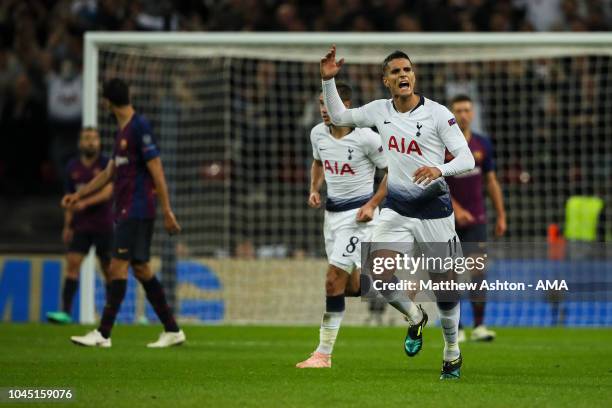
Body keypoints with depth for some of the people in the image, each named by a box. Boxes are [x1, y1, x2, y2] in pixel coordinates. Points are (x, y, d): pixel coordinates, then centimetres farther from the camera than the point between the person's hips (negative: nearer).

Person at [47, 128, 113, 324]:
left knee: (108, 269, 2)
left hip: (104, 226, -3)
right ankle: (66, 312, -17)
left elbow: (107, 192, -17)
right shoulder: (72, 167, 7)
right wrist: (67, 225, 13)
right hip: (81, 226, 3)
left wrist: (85, 203, -31)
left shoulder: (106, 164, -5)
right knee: (72, 264, -11)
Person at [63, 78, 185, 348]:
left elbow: (157, 171, -14)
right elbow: (110, 171, 27)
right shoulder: (123, 131, 17)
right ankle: (172, 331, 14)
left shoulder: (139, 127, -12)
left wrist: (167, 211, -16)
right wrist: (79, 194, 29)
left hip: (136, 212, -9)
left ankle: (103, 334, -12)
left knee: (118, 268, -10)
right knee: (141, 270, 10)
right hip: (126, 211, 9)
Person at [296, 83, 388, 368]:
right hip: (332, 212, 7)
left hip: (358, 214, -7)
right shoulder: (318, 133, 2)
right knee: (351, 286, 10)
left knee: (334, 279, -14)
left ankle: (324, 353, -10)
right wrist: (314, 190, 4)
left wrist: (372, 205, -15)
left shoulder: (365, 137, -17)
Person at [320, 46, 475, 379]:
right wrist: (328, 79, 3)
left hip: (434, 208, -3)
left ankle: (452, 352, 26)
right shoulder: (380, 110, 3)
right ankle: (414, 317, 12)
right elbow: (338, 116, 17)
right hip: (395, 209, 3)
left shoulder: (437, 113, -9)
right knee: (380, 273, -18)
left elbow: (467, 158, -13)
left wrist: (439, 169, -33)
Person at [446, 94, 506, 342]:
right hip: (447, 220, -2)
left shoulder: (482, 145, 5)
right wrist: (456, 209, -18)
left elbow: (491, 182, 12)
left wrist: (501, 216, 10)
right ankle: (455, 328, 9)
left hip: (475, 219, 2)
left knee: (477, 268, -11)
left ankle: (479, 326, -15)